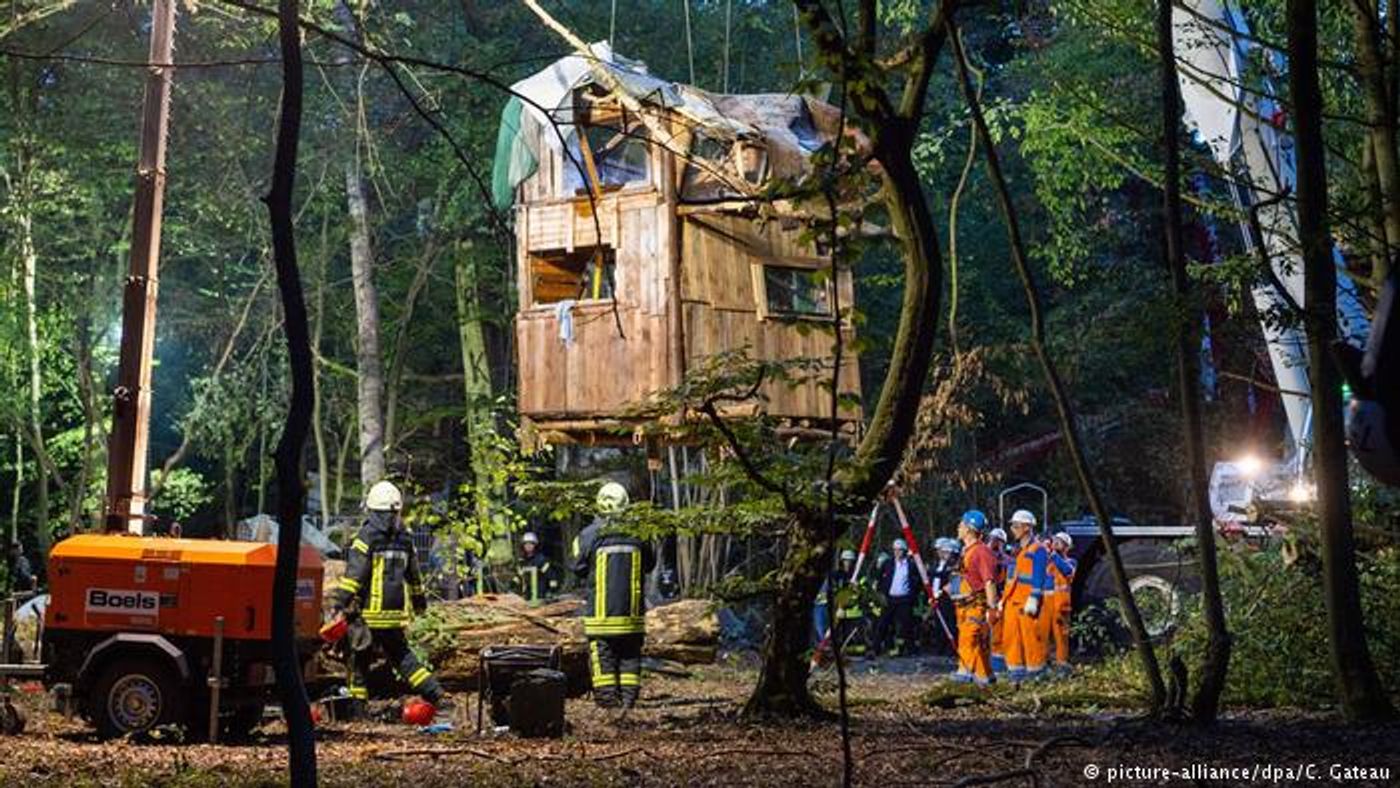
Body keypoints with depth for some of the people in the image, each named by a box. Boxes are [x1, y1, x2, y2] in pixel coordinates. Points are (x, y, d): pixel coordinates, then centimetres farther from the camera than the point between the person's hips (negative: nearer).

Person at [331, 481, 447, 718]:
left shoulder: (367, 536, -9)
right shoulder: (405, 538, 10)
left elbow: (354, 574, -16)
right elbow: (414, 575, 21)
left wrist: (340, 601, -15)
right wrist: (420, 601, 34)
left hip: (369, 612, -5)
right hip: (396, 612, 5)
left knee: (360, 659, 5)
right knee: (402, 656, 15)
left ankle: (357, 708, 6)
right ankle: (436, 695, 7)